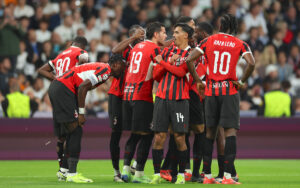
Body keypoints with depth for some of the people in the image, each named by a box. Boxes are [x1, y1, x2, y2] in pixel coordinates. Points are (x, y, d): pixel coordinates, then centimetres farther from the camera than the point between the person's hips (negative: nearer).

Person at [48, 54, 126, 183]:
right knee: (76, 131, -8)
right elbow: (82, 87, -18)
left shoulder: (98, 67, 20)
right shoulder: (105, 70, -10)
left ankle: (67, 172, 15)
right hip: (63, 90, -10)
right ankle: (72, 174, -10)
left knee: (72, 133, 13)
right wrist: (81, 113, -15)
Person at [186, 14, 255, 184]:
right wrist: (242, 81, -3)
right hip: (230, 90, -3)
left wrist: (198, 81, 6)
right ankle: (227, 175, -16)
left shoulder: (208, 41, 5)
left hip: (211, 90, 3)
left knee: (210, 132, 11)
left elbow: (189, 60, -3)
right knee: (231, 131, -5)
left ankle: (207, 175, 13)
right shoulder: (240, 44, 1)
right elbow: (251, 63, -16)